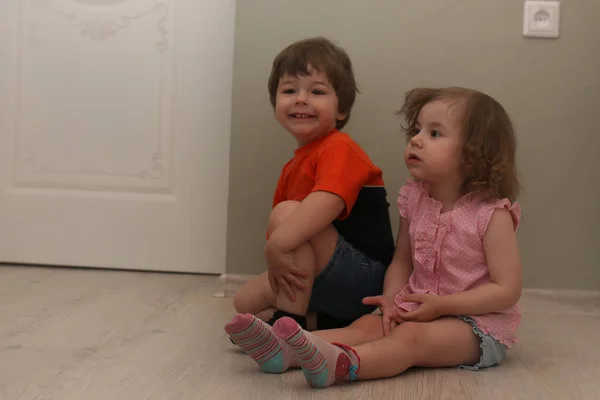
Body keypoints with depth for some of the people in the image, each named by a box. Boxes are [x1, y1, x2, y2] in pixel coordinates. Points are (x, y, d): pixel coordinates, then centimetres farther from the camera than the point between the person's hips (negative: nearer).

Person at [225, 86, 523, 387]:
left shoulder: (493, 215, -15)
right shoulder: (414, 200, 3)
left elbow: (507, 290, -16)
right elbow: (402, 261, 9)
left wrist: (440, 305, -21)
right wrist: (392, 300, -12)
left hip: (478, 323, -6)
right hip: (418, 309, 6)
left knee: (411, 336, -33)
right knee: (368, 325, -19)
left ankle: (337, 363, -59)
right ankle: (284, 351, -40)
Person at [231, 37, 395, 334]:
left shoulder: (339, 149, -14)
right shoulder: (293, 167, 14)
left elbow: (328, 202, -35)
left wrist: (278, 242, -44)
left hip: (365, 280, -10)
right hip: (326, 284, 10)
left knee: (286, 212, -28)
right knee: (246, 301, 13)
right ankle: (331, 322, 5)